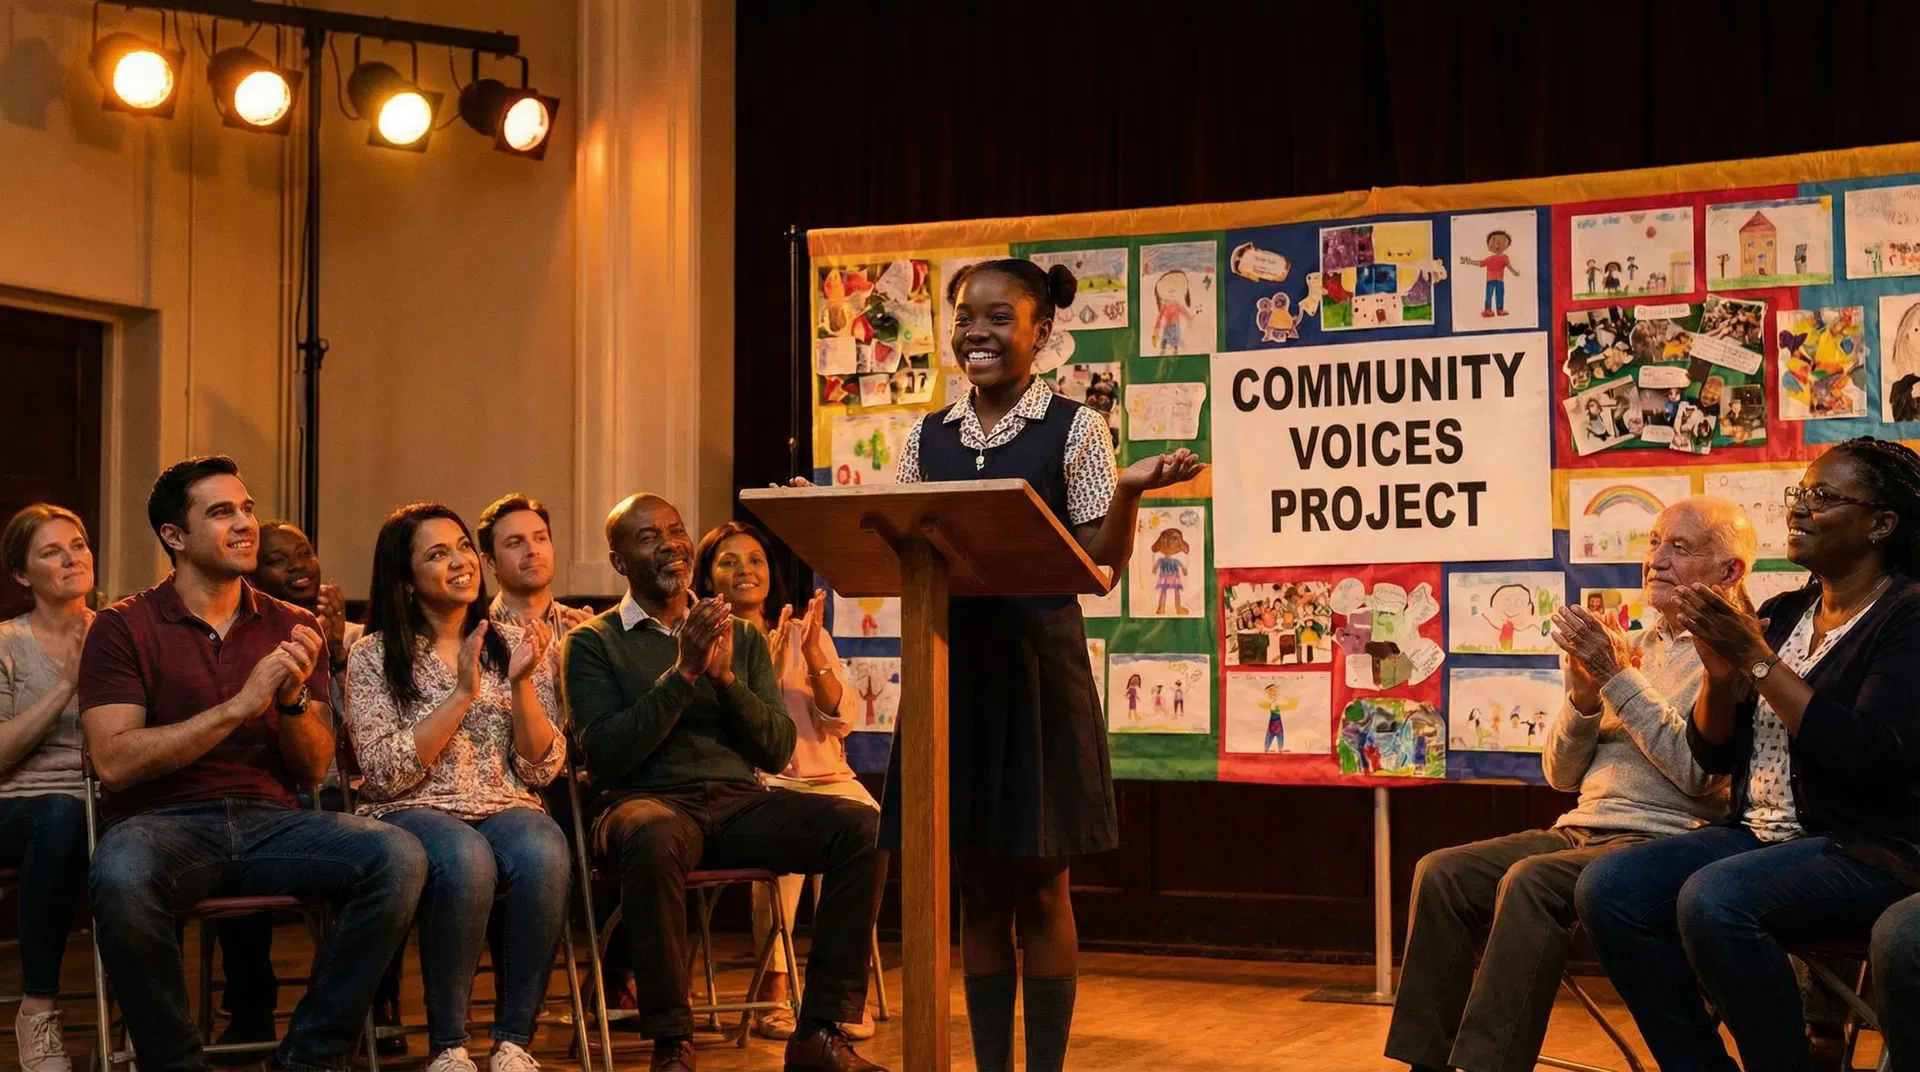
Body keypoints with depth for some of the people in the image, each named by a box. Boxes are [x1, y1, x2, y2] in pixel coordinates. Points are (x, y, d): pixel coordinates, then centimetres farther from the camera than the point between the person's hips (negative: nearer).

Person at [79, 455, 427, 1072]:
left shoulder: (292, 628, 14)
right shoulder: (124, 628, 3)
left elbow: (313, 770, 11)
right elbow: (113, 762, -10)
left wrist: (294, 699, -10)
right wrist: (241, 704, -14)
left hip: (271, 821, 3)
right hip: (166, 823, -3)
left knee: (398, 856, -25)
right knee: (120, 875, -39)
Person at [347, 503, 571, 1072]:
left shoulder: (513, 644, 11)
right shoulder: (374, 656, 4)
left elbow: (542, 769, 5)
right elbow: (385, 774, -8)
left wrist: (520, 684, -10)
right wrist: (463, 693, -13)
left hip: (506, 807, 2)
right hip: (411, 812, -2)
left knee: (541, 854, -34)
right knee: (465, 859, -37)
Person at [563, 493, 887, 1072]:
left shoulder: (743, 637, 18)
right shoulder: (593, 643, 7)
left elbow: (778, 752, 9)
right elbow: (605, 758, -6)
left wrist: (726, 677, -6)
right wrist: (683, 673, -11)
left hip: (740, 802, 4)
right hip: (650, 801, -4)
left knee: (862, 826, -22)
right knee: (655, 839, -41)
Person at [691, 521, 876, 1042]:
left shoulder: (807, 635, 17)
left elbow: (843, 719, 6)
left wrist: (813, 656, -8)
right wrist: (767, 667, -16)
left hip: (824, 778, 3)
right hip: (751, 786, -3)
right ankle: (773, 984, -25)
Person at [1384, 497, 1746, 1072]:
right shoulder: (1631, 645, 19)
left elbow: (1699, 770, -18)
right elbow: (1561, 774, 17)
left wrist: (1617, 677, -16)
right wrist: (1584, 693, -3)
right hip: (1579, 829, 8)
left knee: (1530, 881, -32)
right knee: (1441, 873, -11)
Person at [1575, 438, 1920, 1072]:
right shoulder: (1782, 613, 14)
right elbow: (1713, 755, 13)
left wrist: (1759, 661, -18)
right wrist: (1720, 673, -6)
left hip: (1865, 852, -7)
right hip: (1758, 833, 7)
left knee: (1713, 898, -34)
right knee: (1608, 887, -16)